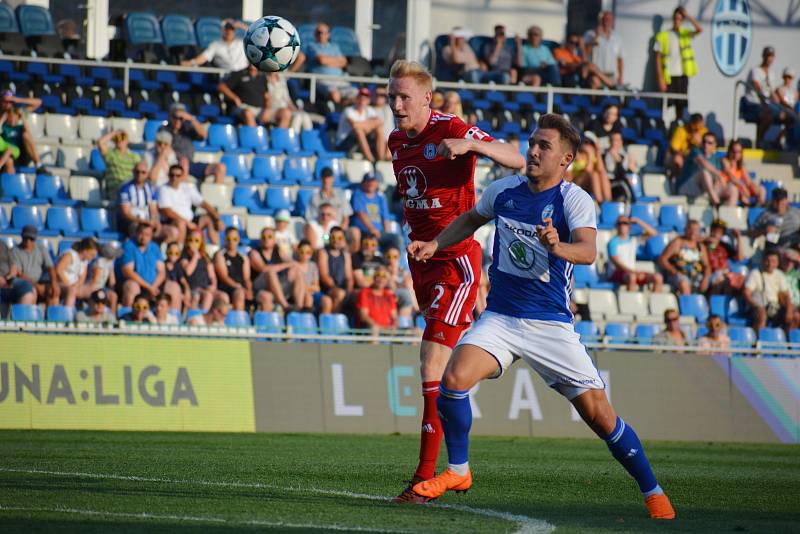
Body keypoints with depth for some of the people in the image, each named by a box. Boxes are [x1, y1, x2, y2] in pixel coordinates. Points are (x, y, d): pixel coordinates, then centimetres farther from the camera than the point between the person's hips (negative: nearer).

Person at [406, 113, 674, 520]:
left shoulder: (575, 200, -11)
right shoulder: (503, 191, 3)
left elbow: (588, 251, -28)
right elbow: (472, 219, 26)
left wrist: (558, 247, -49)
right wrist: (435, 244, 12)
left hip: (551, 324, -3)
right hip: (500, 317, 3)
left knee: (598, 414, -7)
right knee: (454, 379, -21)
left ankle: (652, 493, 10)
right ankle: (457, 472, 0)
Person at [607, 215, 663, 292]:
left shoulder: (633, 240, 13)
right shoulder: (613, 242, -3)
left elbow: (653, 232, 9)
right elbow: (617, 263, -14)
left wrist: (638, 221, -1)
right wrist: (633, 272, -25)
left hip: (633, 272, 6)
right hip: (617, 273, -6)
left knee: (658, 277, -16)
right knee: (631, 277, -41)